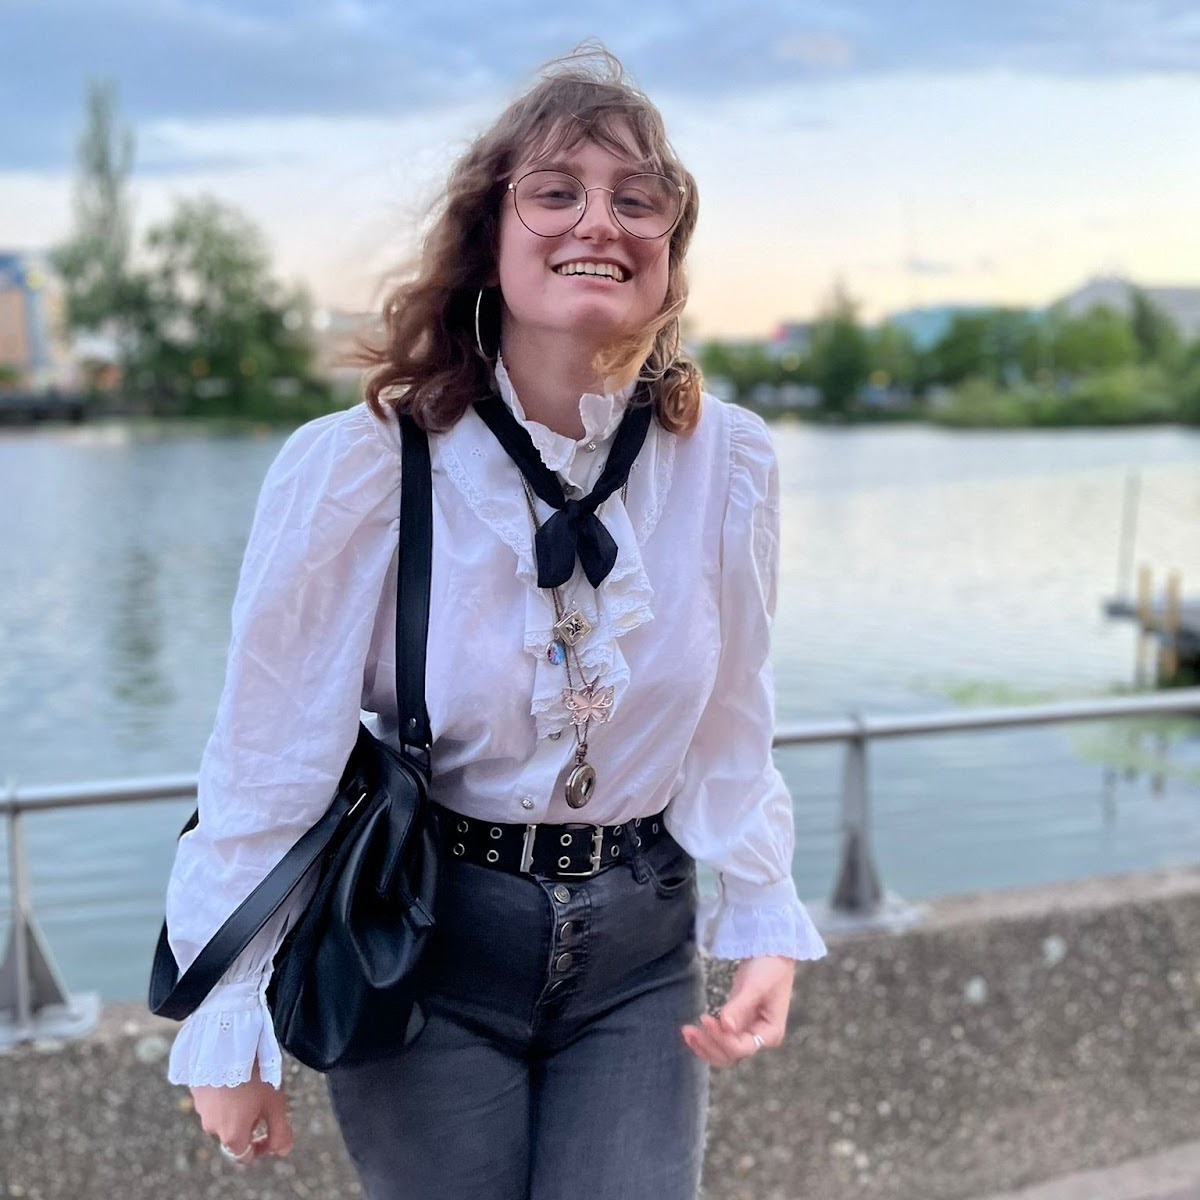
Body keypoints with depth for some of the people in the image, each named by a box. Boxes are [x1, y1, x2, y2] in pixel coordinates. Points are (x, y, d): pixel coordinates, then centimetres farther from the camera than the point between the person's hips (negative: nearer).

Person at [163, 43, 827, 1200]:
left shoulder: (727, 462, -7)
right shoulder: (356, 469, -16)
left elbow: (730, 737, 5)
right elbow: (265, 764, -10)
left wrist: (766, 925, -4)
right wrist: (225, 1029, -6)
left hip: (639, 944, 3)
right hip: (423, 943, -2)